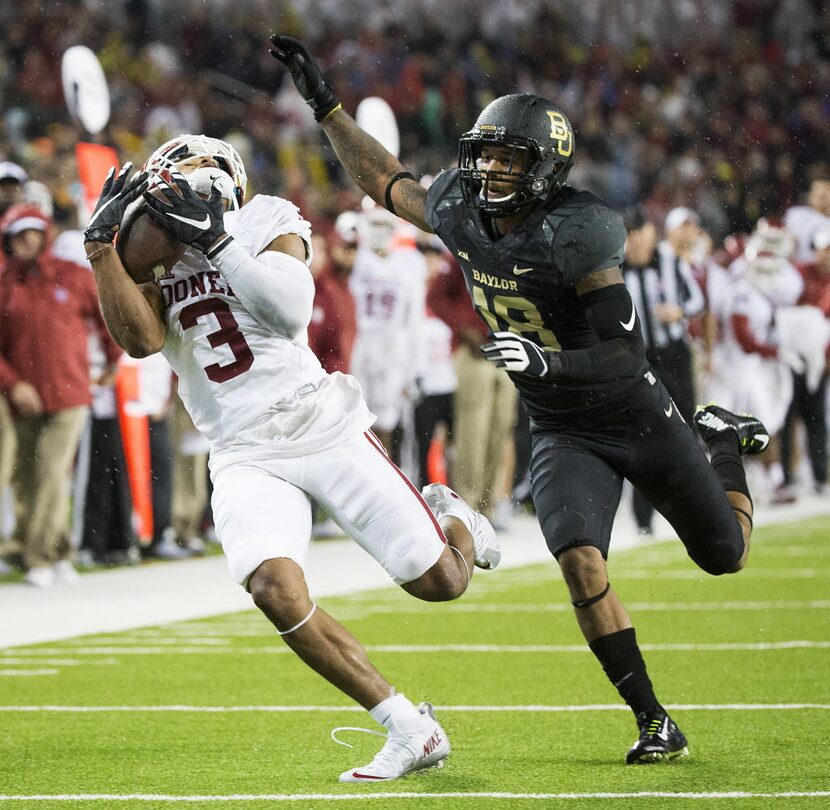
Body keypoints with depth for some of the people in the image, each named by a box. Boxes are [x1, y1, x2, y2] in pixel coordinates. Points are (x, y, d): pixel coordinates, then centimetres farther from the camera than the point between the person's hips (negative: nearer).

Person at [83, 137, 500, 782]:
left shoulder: (268, 222, 0)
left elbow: (291, 308, -17)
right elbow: (142, 340, -13)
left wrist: (214, 239, -20)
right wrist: (101, 243, -17)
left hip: (324, 429, -1)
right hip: (246, 457, 1)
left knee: (440, 582, 0)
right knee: (277, 591, -25)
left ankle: (452, 521, 40)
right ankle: (410, 731, -13)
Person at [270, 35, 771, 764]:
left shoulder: (577, 232, -27)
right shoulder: (460, 210, -8)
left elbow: (626, 352, -28)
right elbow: (386, 181, 10)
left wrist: (549, 361, -45)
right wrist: (323, 102, 4)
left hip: (634, 416, -4)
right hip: (563, 435, 4)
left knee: (726, 554, 14)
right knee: (580, 562, -22)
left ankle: (722, 439, 47)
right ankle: (655, 723, -10)